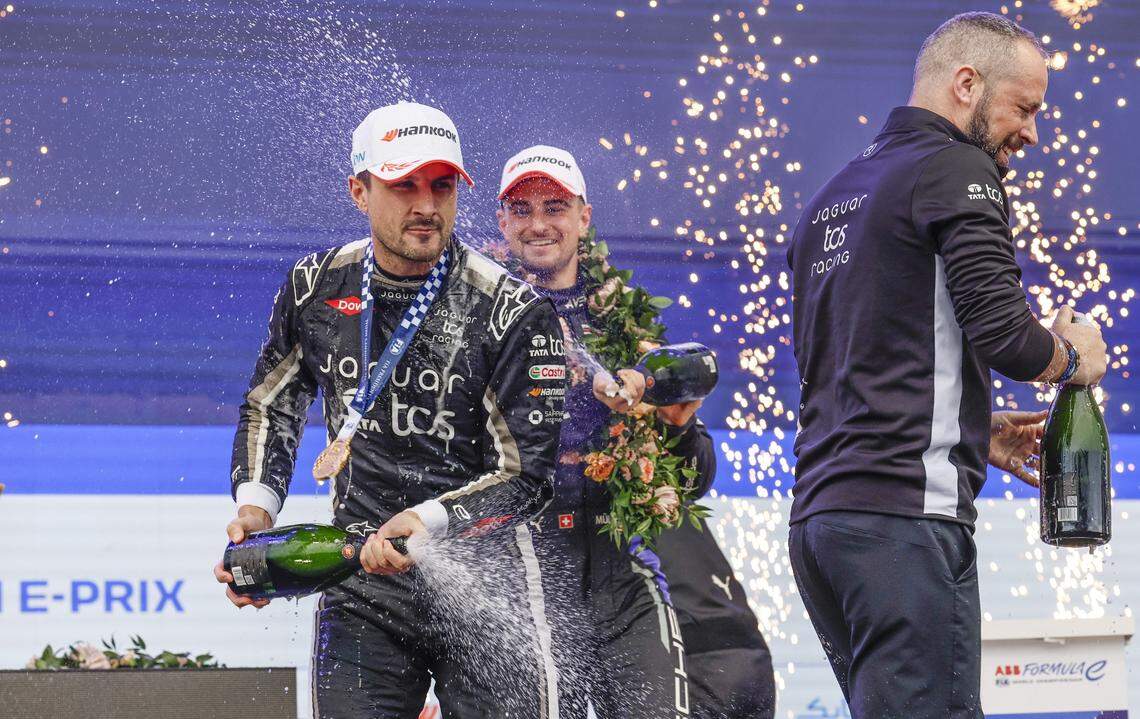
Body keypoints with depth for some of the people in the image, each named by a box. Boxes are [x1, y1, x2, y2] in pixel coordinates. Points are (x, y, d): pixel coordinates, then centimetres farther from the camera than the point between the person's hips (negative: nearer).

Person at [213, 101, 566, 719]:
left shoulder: (514, 313, -12)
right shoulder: (317, 289, 2)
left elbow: (527, 476, -13)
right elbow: (271, 406, 19)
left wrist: (429, 521, -27)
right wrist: (254, 506, 3)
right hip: (360, 583, 3)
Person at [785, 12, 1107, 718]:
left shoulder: (830, 199, 23)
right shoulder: (957, 170, -4)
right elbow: (1003, 332, -16)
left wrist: (978, 433, 25)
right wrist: (1073, 355, 5)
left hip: (817, 520, 9)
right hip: (906, 514, -9)